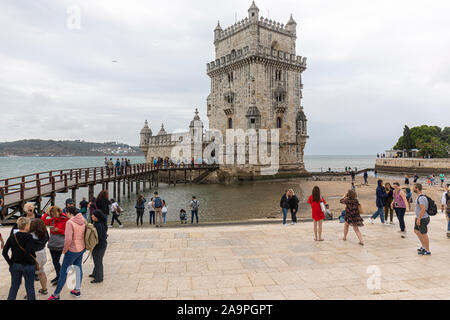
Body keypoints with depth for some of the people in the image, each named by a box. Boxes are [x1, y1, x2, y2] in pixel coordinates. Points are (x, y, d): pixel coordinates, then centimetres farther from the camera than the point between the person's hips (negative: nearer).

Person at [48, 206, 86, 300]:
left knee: (63, 272, 5)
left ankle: (56, 295, 17)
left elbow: (68, 239, -27)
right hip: (82, 248, 7)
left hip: (72, 250, -7)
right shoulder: (83, 221, 0)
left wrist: (64, 250, -12)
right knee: (78, 269, 18)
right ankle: (77, 290, 30)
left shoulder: (70, 222, -21)